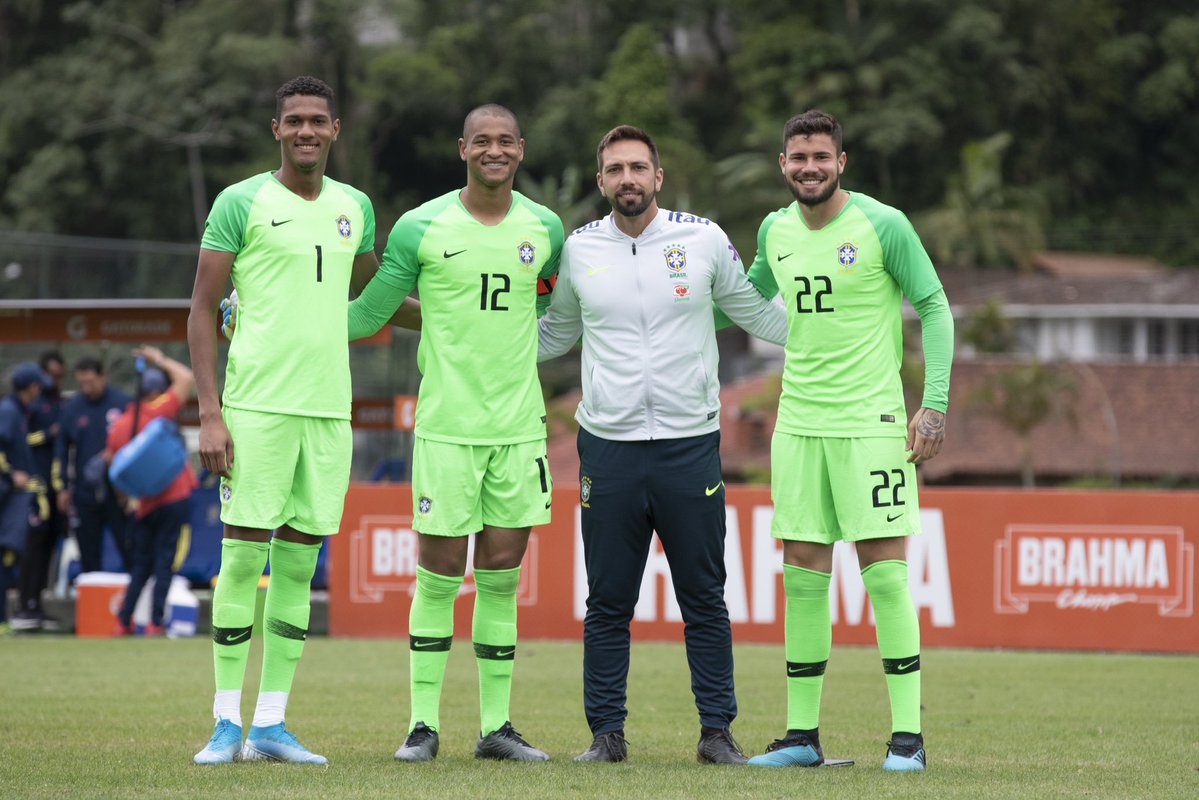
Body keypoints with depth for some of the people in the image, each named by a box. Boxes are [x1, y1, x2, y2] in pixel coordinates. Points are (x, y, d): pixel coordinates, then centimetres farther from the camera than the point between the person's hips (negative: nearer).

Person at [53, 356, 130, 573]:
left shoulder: (122, 403, -4)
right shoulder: (72, 407, 5)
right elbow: (61, 449, 12)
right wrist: (62, 487, 9)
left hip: (118, 490, -3)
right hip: (84, 492, 3)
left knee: (129, 548, -3)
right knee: (89, 555, 8)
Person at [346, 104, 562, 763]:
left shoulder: (544, 228, 7)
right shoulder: (421, 228, -3)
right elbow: (366, 315, 4)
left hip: (519, 426, 3)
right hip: (446, 426, -3)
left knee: (502, 577, 5)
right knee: (439, 576, -2)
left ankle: (496, 725, 11)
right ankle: (424, 722, 6)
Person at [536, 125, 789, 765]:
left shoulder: (704, 239, 1)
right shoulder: (579, 251, 6)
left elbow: (760, 315, 13)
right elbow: (554, 334, 22)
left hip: (690, 445, -1)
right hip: (608, 446, 1)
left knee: (704, 600, 2)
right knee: (607, 603, 3)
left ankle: (716, 731, 8)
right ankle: (606, 732, 10)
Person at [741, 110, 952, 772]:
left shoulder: (883, 226, -8)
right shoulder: (775, 231, 8)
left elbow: (933, 307, -4)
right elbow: (749, 295, 28)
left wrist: (935, 404, -11)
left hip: (871, 420, -5)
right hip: (799, 421, 5)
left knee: (884, 571, -8)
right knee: (802, 574, 5)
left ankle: (907, 735, -4)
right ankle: (801, 733, 11)